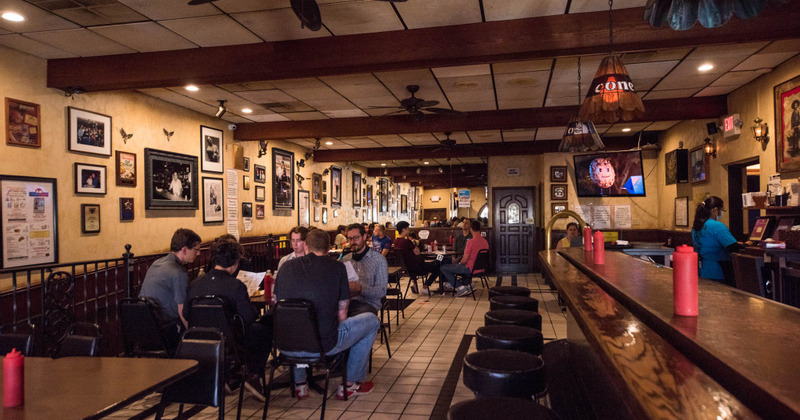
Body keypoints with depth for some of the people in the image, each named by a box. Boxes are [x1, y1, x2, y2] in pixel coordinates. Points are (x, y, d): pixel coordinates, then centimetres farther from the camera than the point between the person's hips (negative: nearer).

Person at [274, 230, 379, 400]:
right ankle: (351, 384, 25)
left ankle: (299, 384, 39)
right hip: (324, 345, -4)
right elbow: (342, 314, 0)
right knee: (372, 320, 19)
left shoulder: (287, 266, 6)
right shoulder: (337, 267, -3)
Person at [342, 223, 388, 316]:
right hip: (347, 301, 3)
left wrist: (360, 289, -21)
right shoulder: (345, 260, 17)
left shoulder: (379, 260, 3)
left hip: (368, 303, -3)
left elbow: (381, 291, -5)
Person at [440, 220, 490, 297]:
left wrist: (460, 263, 4)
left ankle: (460, 287, -5)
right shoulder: (485, 241, 2)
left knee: (443, 268, -2)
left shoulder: (471, 242, -22)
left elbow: (464, 260, -19)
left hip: (470, 269, -9)